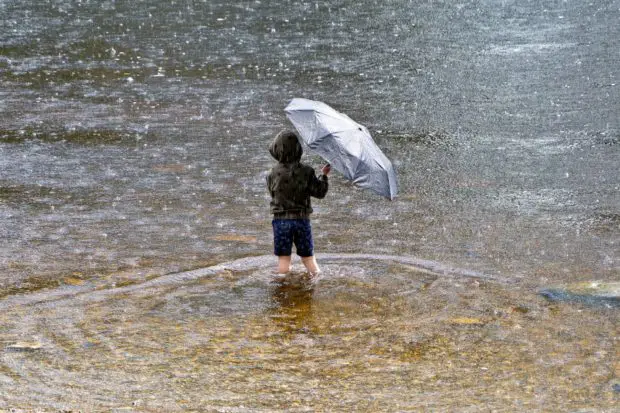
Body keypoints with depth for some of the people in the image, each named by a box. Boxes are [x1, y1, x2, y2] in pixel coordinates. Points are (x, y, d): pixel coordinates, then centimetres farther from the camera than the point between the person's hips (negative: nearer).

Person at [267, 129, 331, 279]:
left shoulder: (274, 172, -9)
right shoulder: (306, 171, -9)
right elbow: (319, 192, -4)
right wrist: (324, 176, 12)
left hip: (281, 220, -1)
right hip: (302, 219, 1)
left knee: (283, 259, 6)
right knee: (308, 256, 14)